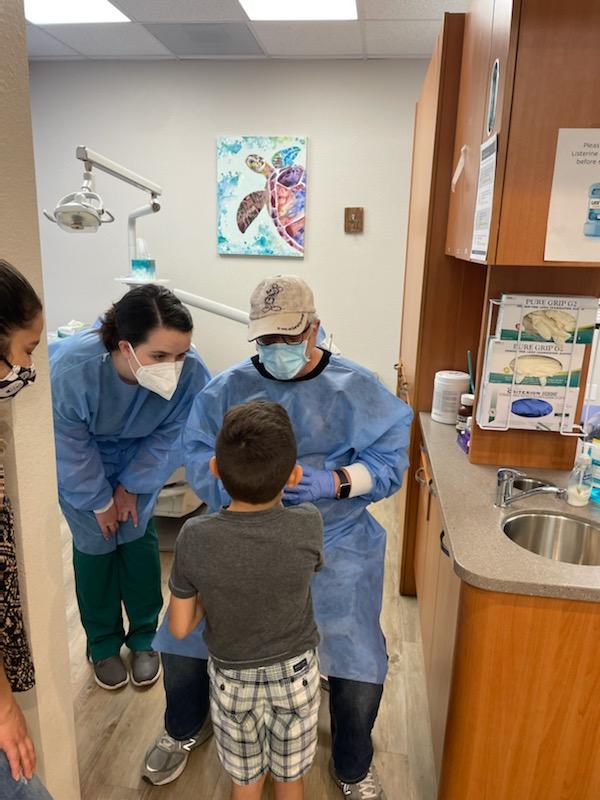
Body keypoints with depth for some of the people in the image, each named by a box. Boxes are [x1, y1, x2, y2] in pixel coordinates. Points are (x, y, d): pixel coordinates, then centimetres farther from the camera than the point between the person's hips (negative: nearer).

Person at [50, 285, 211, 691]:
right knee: (95, 546, 5)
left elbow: (169, 437, -17)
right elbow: (72, 449, -23)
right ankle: (103, 645, 29)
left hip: (138, 458, 2)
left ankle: (144, 638, 29)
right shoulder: (71, 369, -40)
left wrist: (132, 486, -9)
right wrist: (100, 502, -11)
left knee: (140, 541, 6)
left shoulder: (191, 370, -36)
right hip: (81, 467, -1)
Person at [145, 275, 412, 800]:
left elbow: (390, 460, -6)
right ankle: (184, 731, 41)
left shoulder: (357, 389, -5)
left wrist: (335, 482, -24)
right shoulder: (228, 388, -1)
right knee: (182, 636, 3)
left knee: (360, 664, -7)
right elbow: (197, 454, -4)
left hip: (334, 542, -1)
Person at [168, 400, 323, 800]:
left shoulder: (195, 538, -27)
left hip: (232, 678, 0)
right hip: (295, 674, 0)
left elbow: (180, 627, -15)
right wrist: (279, 485, 2)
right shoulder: (308, 524, -28)